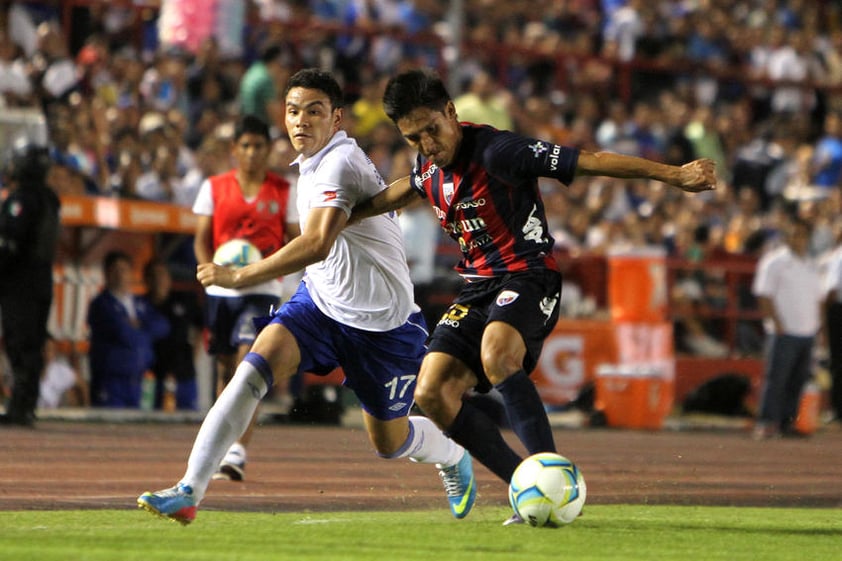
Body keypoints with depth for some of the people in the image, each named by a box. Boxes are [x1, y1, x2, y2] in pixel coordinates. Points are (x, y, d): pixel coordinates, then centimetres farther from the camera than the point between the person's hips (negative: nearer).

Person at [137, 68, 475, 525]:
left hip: (381, 324, -7)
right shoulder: (312, 163, 3)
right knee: (255, 367, -20)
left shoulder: (340, 163, -26)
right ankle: (189, 491, -26)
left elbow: (318, 244, -39)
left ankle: (454, 459, 45)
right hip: (319, 300, 7)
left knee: (389, 442, 9)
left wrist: (242, 276, -39)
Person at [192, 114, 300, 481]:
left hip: (262, 289, -3)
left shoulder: (283, 190, 4)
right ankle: (220, 448, 22)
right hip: (221, 289, 3)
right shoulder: (214, 187, 8)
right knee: (226, 369, 9)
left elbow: (296, 242, 6)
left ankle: (237, 453, -23)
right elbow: (201, 239, 7)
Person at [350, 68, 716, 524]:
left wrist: (674, 175, -24)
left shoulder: (496, 152, -18)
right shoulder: (429, 166, 5)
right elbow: (403, 191, 32)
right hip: (477, 286, 8)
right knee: (432, 394, -8)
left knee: (496, 355, -37)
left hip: (527, 277, -8)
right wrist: (345, 217, 41)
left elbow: (590, 162, -21)